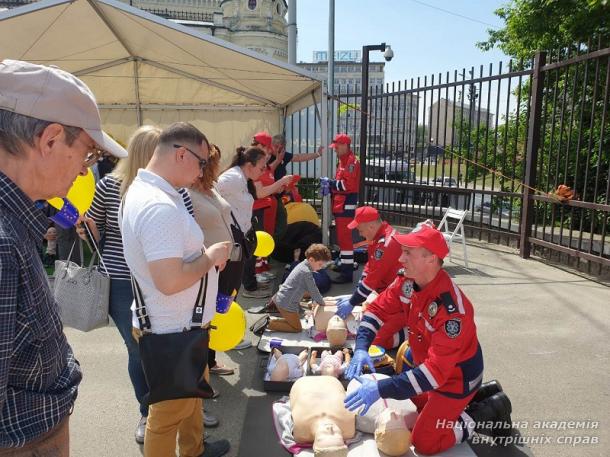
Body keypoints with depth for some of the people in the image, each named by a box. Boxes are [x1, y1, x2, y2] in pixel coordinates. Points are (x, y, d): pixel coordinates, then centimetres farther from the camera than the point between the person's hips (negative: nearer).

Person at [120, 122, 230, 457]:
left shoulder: (144, 190, 5)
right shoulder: (159, 206, -29)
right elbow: (170, 281, -34)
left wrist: (206, 255, 7)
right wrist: (211, 256, -19)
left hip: (180, 324, 11)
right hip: (173, 331, -11)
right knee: (170, 413, 11)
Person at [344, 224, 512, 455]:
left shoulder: (451, 307, -38)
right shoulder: (407, 281, -15)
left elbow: (436, 370, -39)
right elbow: (378, 309, -5)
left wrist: (381, 389, -44)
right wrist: (361, 348, -22)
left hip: (456, 375, -8)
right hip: (427, 363, 8)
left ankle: (488, 413, 11)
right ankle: (479, 395, 31)